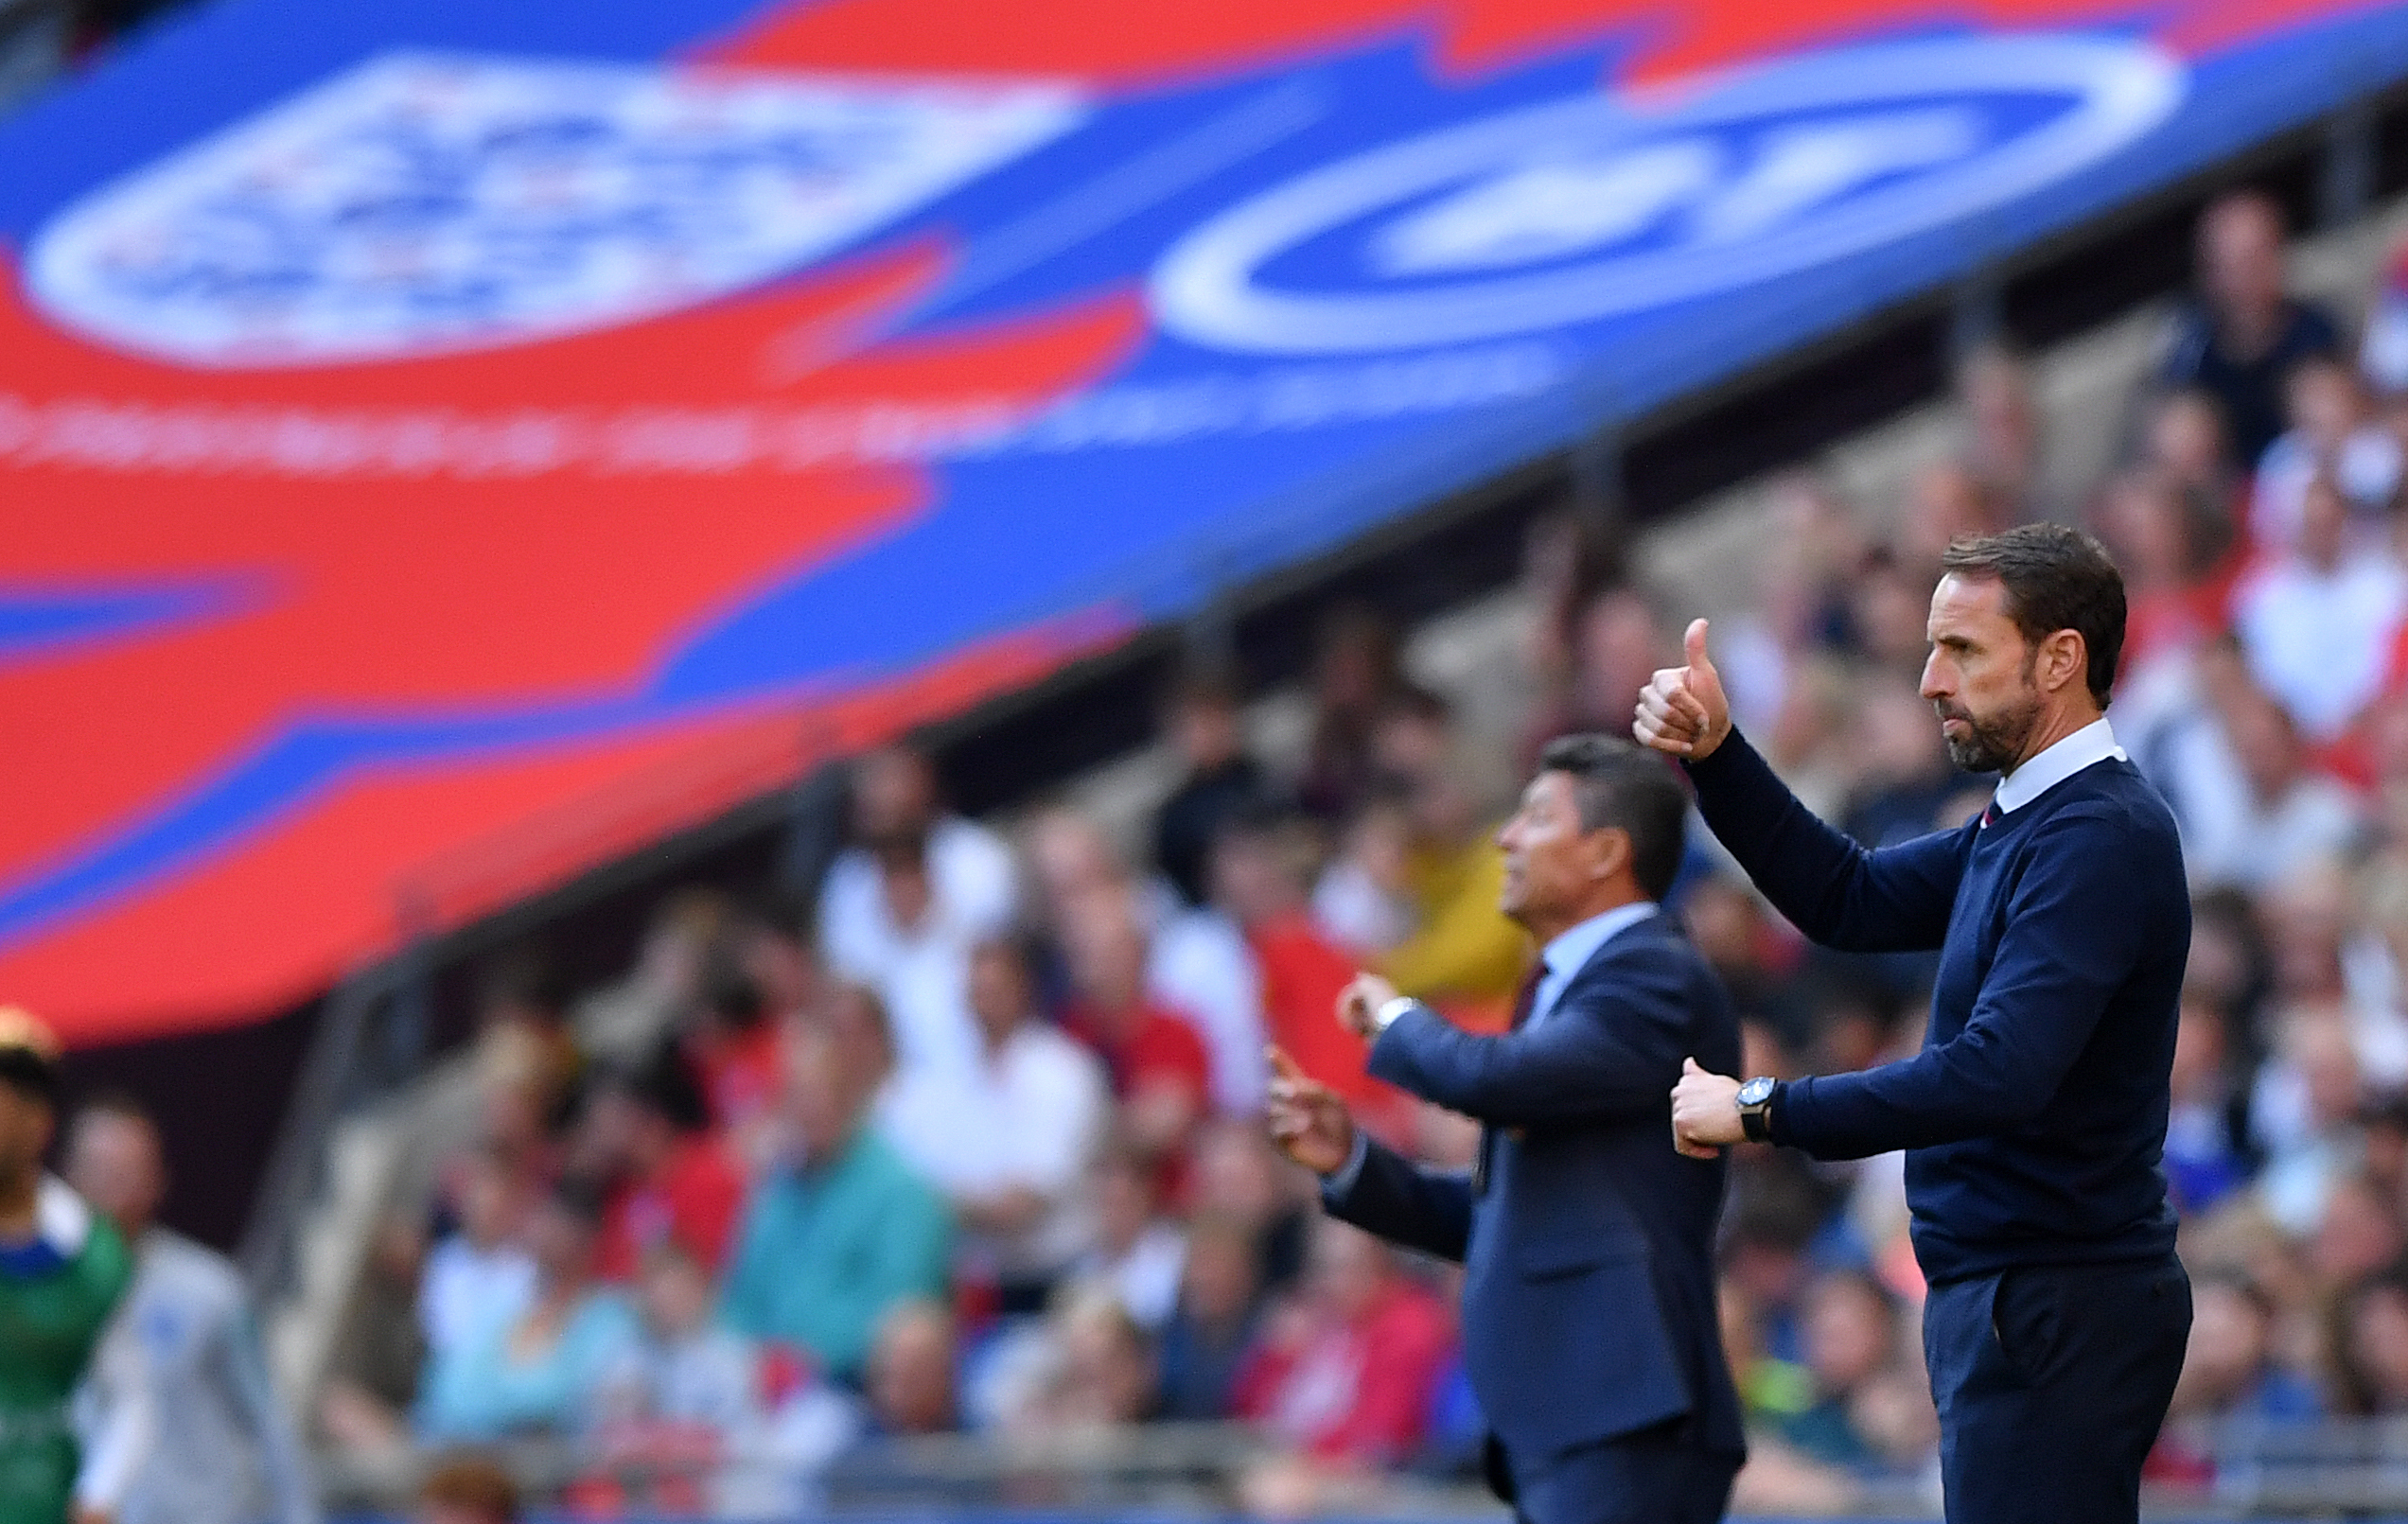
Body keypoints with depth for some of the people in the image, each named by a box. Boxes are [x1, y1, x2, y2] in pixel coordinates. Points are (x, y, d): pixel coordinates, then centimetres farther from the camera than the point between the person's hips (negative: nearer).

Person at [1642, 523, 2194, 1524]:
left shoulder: (2101, 838, -19)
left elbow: (1996, 1074, -28)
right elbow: (1851, 901, 19)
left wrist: (1762, 1111, -22)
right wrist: (1714, 756, 6)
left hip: (2054, 1309, -11)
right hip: (2006, 1291, 11)